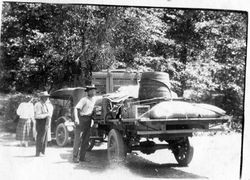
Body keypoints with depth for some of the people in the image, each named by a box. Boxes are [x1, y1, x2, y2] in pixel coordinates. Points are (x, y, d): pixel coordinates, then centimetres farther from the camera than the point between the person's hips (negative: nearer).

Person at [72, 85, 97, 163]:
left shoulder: (94, 99, 10)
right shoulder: (84, 100, -12)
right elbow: (76, 109, -20)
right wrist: (76, 118, -33)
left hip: (88, 120, 7)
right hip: (81, 119, -7)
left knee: (86, 139, 8)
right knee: (78, 138, -5)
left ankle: (82, 157, 15)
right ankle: (75, 157, 0)